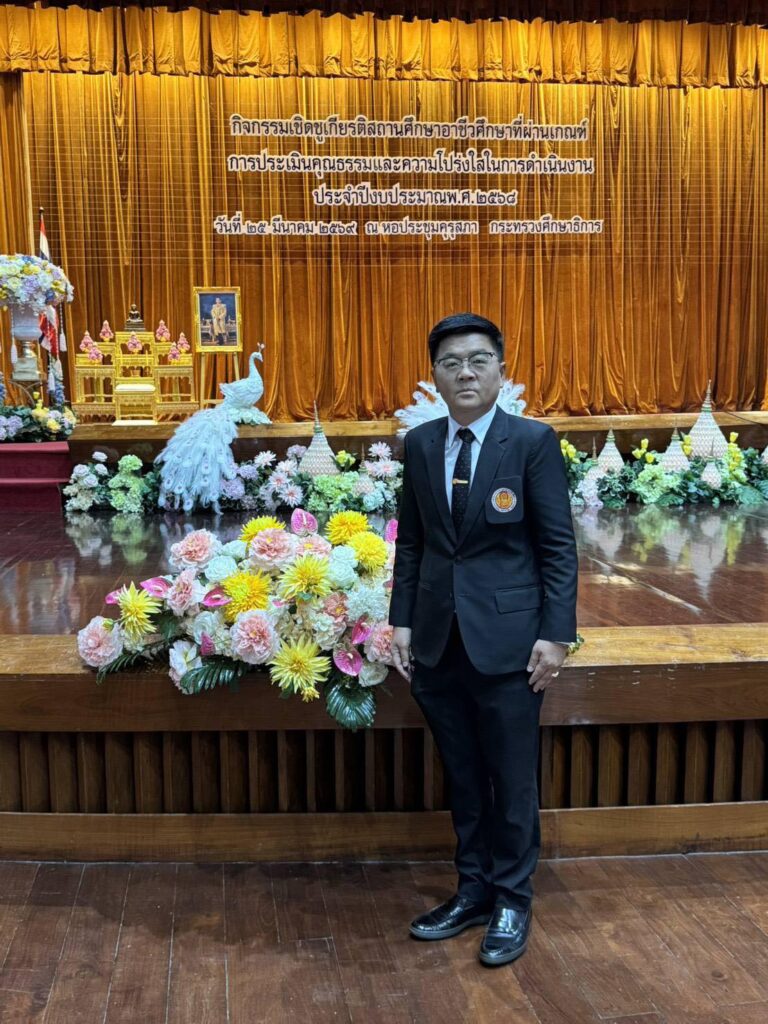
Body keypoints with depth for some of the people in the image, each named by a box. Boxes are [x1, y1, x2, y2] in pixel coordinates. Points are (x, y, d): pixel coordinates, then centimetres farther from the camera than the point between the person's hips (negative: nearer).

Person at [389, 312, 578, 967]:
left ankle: (512, 902, 24)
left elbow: (559, 546, -6)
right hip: (438, 642, 4)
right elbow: (411, 541, 11)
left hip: (507, 640, -4)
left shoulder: (533, 441, -6)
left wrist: (555, 635, -11)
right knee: (462, 778, 15)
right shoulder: (420, 445, 7)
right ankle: (474, 890, 31)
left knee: (512, 781, 7)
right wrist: (402, 620, 5)